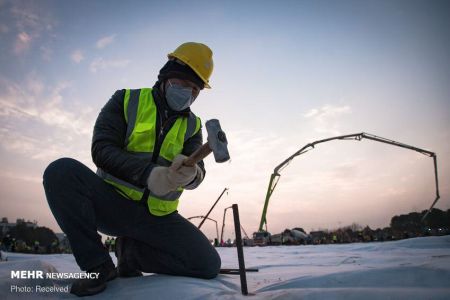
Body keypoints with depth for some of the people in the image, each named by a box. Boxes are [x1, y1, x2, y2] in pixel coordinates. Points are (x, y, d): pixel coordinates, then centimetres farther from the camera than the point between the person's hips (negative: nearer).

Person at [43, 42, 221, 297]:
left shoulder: (192, 126, 6)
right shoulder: (127, 101, -1)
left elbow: (198, 171, -7)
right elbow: (101, 149, -14)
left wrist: (190, 175, -35)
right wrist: (148, 173, -31)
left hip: (158, 216, 2)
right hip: (113, 203, -2)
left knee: (209, 265, -13)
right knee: (62, 170, -28)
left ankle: (131, 251, 9)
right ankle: (97, 264, -12)